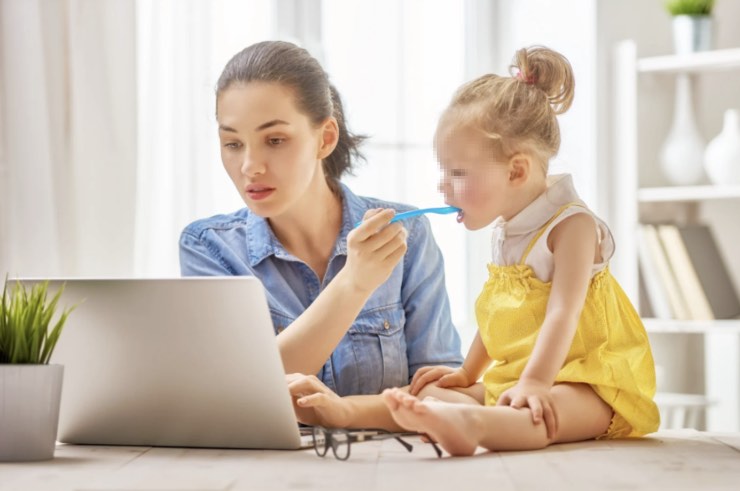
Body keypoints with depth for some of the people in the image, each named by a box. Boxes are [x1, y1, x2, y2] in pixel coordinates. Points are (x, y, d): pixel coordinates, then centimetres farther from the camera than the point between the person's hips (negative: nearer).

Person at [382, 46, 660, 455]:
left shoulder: (571, 225, -12)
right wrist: (467, 373, 29)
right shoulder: (504, 232, 14)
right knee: (453, 395, -12)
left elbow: (562, 314, -24)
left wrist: (535, 381, -34)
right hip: (513, 379, 9)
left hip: (587, 384, -8)